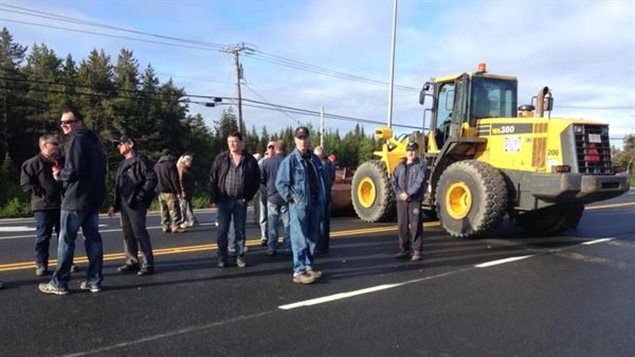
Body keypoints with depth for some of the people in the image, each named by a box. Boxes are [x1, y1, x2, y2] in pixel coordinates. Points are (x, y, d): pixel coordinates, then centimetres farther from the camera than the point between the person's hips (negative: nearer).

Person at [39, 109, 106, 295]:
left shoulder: (77, 139, -9)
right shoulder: (93, 141, 19)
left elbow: (74, 169, -20)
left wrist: (59, 175, -1)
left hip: (76, 199, -9)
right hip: (93, 198, 9)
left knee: (66, 240, -2)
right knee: (93, 239, 7)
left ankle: (59, 283, 4)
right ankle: (94, 281, 10)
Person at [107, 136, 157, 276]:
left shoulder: (140, 160, -5)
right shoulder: (123, 164, 21)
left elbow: (151, 179, -15)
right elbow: (118, 186, 22)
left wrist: (141, 195, -17)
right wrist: (115, 205, 16)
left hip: (136, 204, -9)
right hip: (124, 204, 9)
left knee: (139, 233, -8)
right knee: (127, 233, 12)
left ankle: (148, 264, -2)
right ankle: (132, 261, 21)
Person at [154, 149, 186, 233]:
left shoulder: (156, 165, 16)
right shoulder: (171, 164, -6)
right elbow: (175, 179, -12)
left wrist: (157, 189, 19)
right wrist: (178, 191, -12)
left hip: (160, 192, 7)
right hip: (170, 191, -7)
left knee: (164, 211, 10)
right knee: (174, 210, -6)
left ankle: (165, 227, 10)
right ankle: (176, 226, -9)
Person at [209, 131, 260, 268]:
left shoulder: (250, 160, -2)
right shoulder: (221, 158, -1)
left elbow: (256, 179, 5)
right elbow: (213, 178, 1)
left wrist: (249, 196, -2)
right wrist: (213, 198, -4)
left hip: (240, 201, 0)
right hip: (224, 200, 0)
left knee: (240, 230, 7)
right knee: (222, 230, 3)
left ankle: (240, 256, 18)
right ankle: (222, 257, 14)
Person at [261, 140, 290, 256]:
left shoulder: (266, 162, -4)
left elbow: (261, 180, 2)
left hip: (272, 196, 1)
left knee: (272, 223, 8)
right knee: (287, 223, 8)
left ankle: (271, 248, 10)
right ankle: (289, 247, 11)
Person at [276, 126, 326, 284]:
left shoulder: (315, 159, 12)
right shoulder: (290, 160, -7)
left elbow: (321, 179, 21)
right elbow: (280, 183, -9)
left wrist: (322, 198, 10)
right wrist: (291, 198, -14)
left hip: (315, 204, 7)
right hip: (299, 205, -7)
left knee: (311, 238, 13)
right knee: (299, 239, -7)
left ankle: (308, 267, 23)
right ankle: (299, 272, -4)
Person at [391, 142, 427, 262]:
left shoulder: (420, 166, 0)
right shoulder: (400, 166, 14)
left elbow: (419, 182, -12)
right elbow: (393, 181, 7)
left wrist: (408, 194, -18)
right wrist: (399, 193, -9)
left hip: (414, 200, -5)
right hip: (401, 200, 5)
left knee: (416, 226, -4)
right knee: (402, 225, 8)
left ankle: (417, 251, 1)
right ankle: (404, 250, 19)